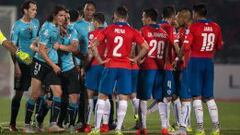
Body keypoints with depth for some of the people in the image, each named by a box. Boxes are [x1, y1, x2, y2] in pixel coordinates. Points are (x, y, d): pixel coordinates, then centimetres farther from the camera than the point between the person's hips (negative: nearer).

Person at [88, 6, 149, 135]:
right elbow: (145, 47, -5)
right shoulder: (132, 31, 1)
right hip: (125, 67, 0)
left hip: (110, 66, 0)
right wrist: (135, 59, 3)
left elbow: (93, 45, -4)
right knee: (123, 98, 2)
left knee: (102, 96, 6)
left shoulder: (108, 29, 2)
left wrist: (100, 60, 1)